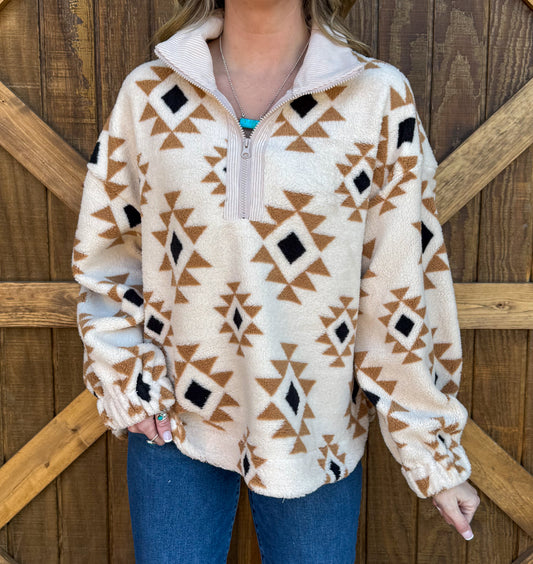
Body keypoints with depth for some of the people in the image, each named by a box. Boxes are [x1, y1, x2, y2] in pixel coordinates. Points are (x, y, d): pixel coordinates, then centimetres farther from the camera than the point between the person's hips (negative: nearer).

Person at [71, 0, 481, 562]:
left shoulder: (378, 98, -8)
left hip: (316, 432, 0)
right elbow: (104, 250, 6)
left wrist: (433, 452, -2)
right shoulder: (148, 94, -2)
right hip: (173, 425, 2)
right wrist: (129, 383, -2)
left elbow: (406, 288, -7)